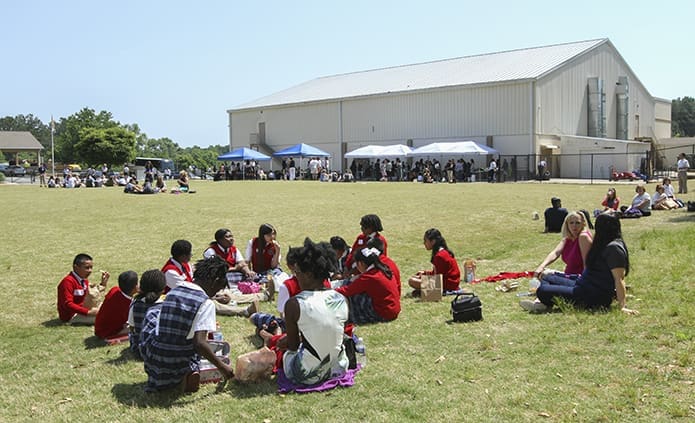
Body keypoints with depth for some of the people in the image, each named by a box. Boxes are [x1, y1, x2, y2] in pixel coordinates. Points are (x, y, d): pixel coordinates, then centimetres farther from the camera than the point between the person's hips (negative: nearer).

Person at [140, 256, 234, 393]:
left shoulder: (173, 291, 5)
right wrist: (221, 367, -13)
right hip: (177, 364, -4)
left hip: (153, 359, 4)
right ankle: (190, 371, -2)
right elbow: (199, 343, -23)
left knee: (152, 313, 26)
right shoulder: (205, 303, -14)